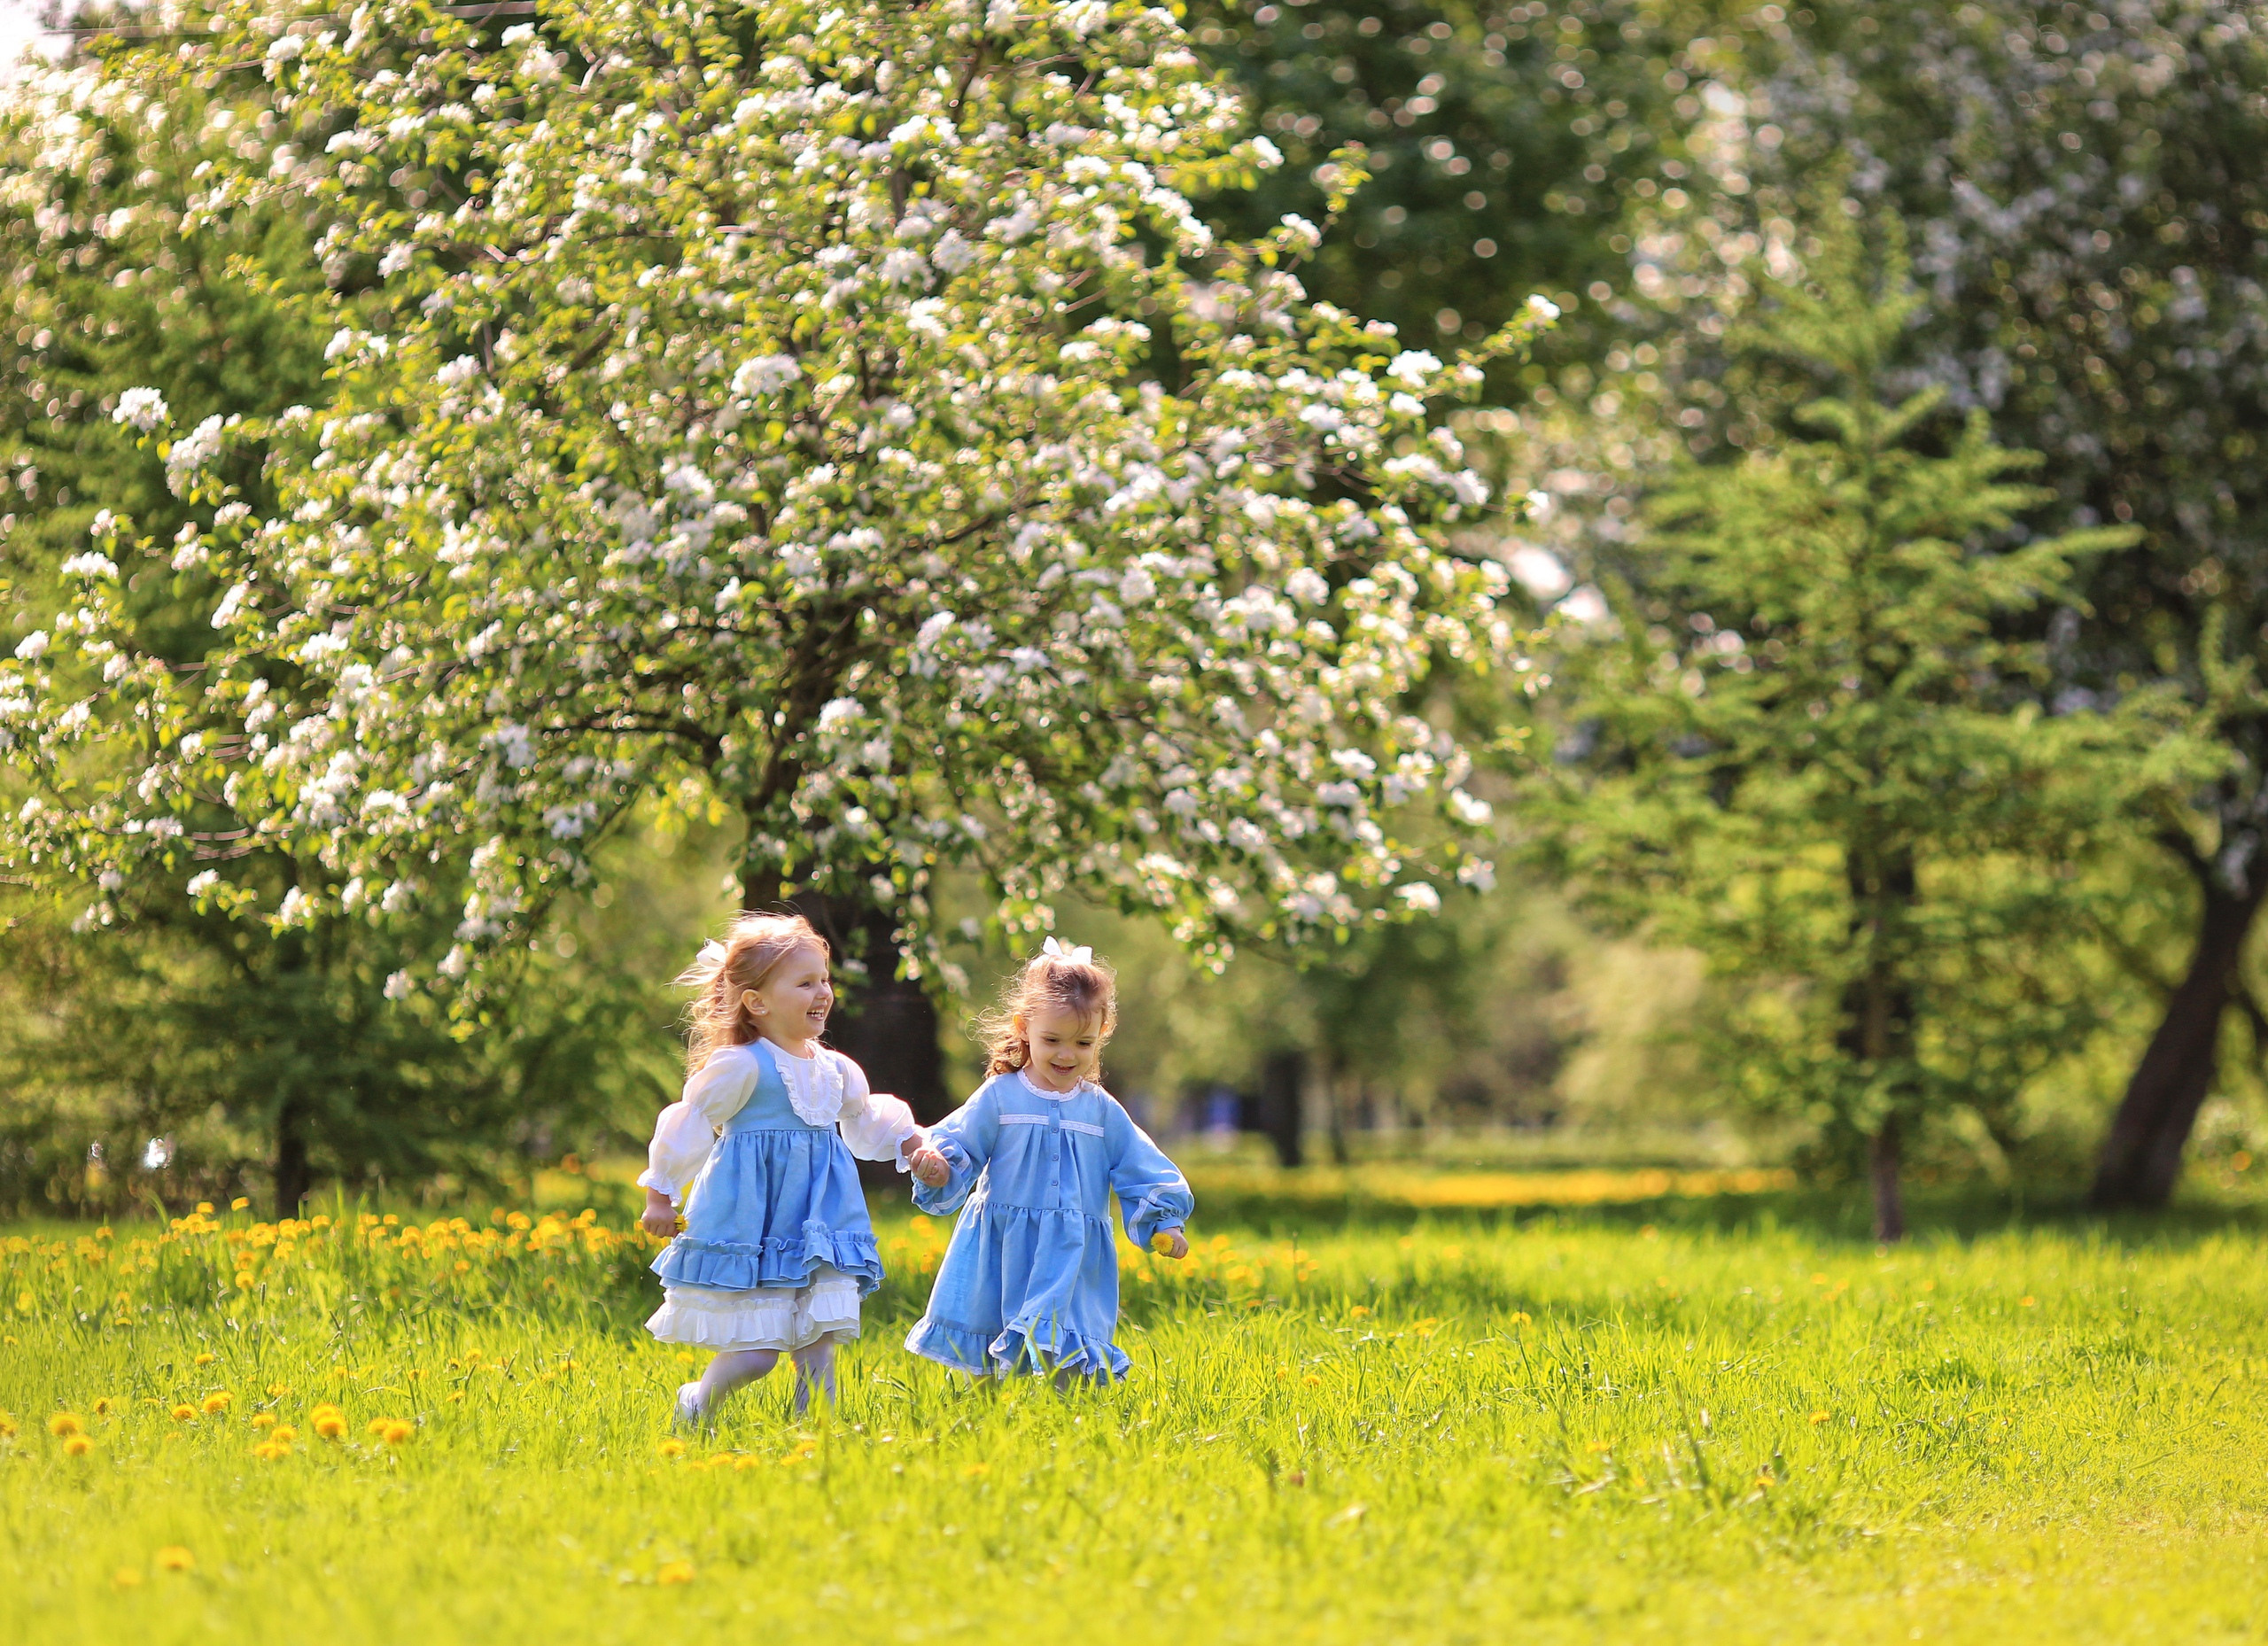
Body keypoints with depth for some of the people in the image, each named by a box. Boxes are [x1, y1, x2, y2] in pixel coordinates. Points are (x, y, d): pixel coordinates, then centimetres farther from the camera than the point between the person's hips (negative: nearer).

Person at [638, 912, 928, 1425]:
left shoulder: (836, 1070, 9)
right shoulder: (740, 1066, -12)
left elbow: (867, 1123, 26)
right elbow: (690, 1124, -6)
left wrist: (909, 1143, 10)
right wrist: (661, 1195, -2)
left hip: (818, 1224, 6)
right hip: (751, 1224, -6)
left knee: (818, 1344, 1)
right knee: (757, 1352, -5)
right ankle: (696, 1406, 20)